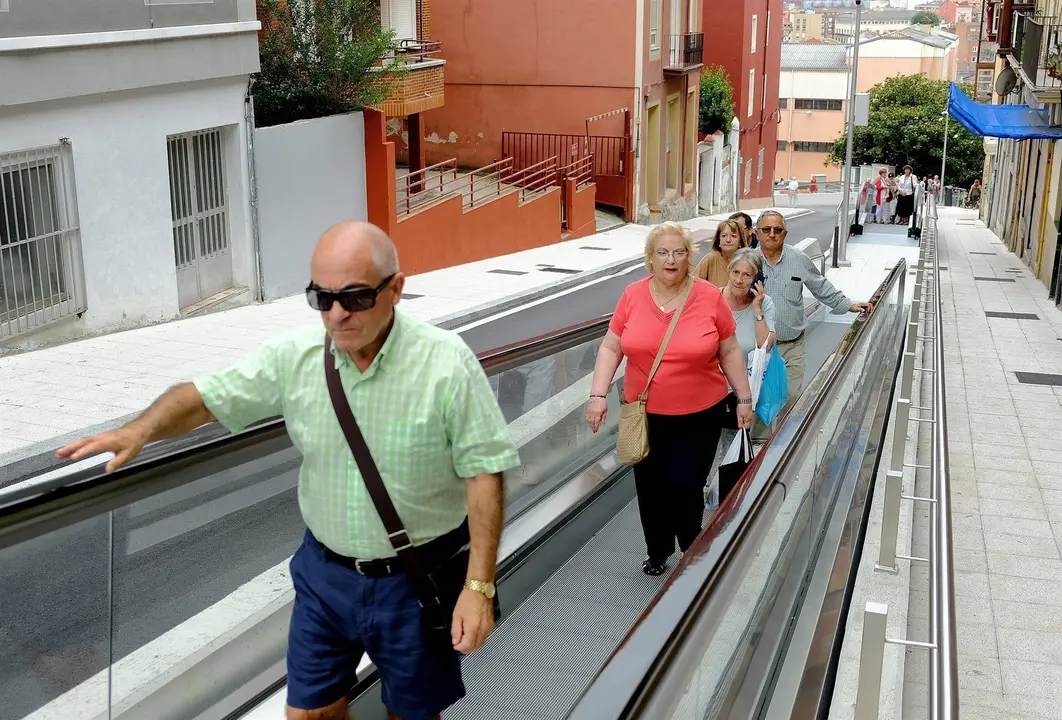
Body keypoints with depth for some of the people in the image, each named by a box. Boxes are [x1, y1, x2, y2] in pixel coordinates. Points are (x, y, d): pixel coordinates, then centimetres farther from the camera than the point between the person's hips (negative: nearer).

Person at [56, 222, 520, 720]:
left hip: (417, 582, -3)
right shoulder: (293, 357, -8)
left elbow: (483, 472, -15)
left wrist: (479, 584, -19)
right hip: (325, 572, 3)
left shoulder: (447, 363, -18)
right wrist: (141, 430, -21)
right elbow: (206, 398, 0)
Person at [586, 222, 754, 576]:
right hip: (645, 415, 2)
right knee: (650, 487, 10)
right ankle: (657, 551, 34)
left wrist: (744, 398, 5)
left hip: (698, 416, -2)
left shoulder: (710, 297, -8)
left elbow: (730, 352, 1)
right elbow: (611, 348, 1)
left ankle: (692, 551, 25)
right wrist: (599, 394, -7)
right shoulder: (632, 295, -4)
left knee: (685, 486, -3)